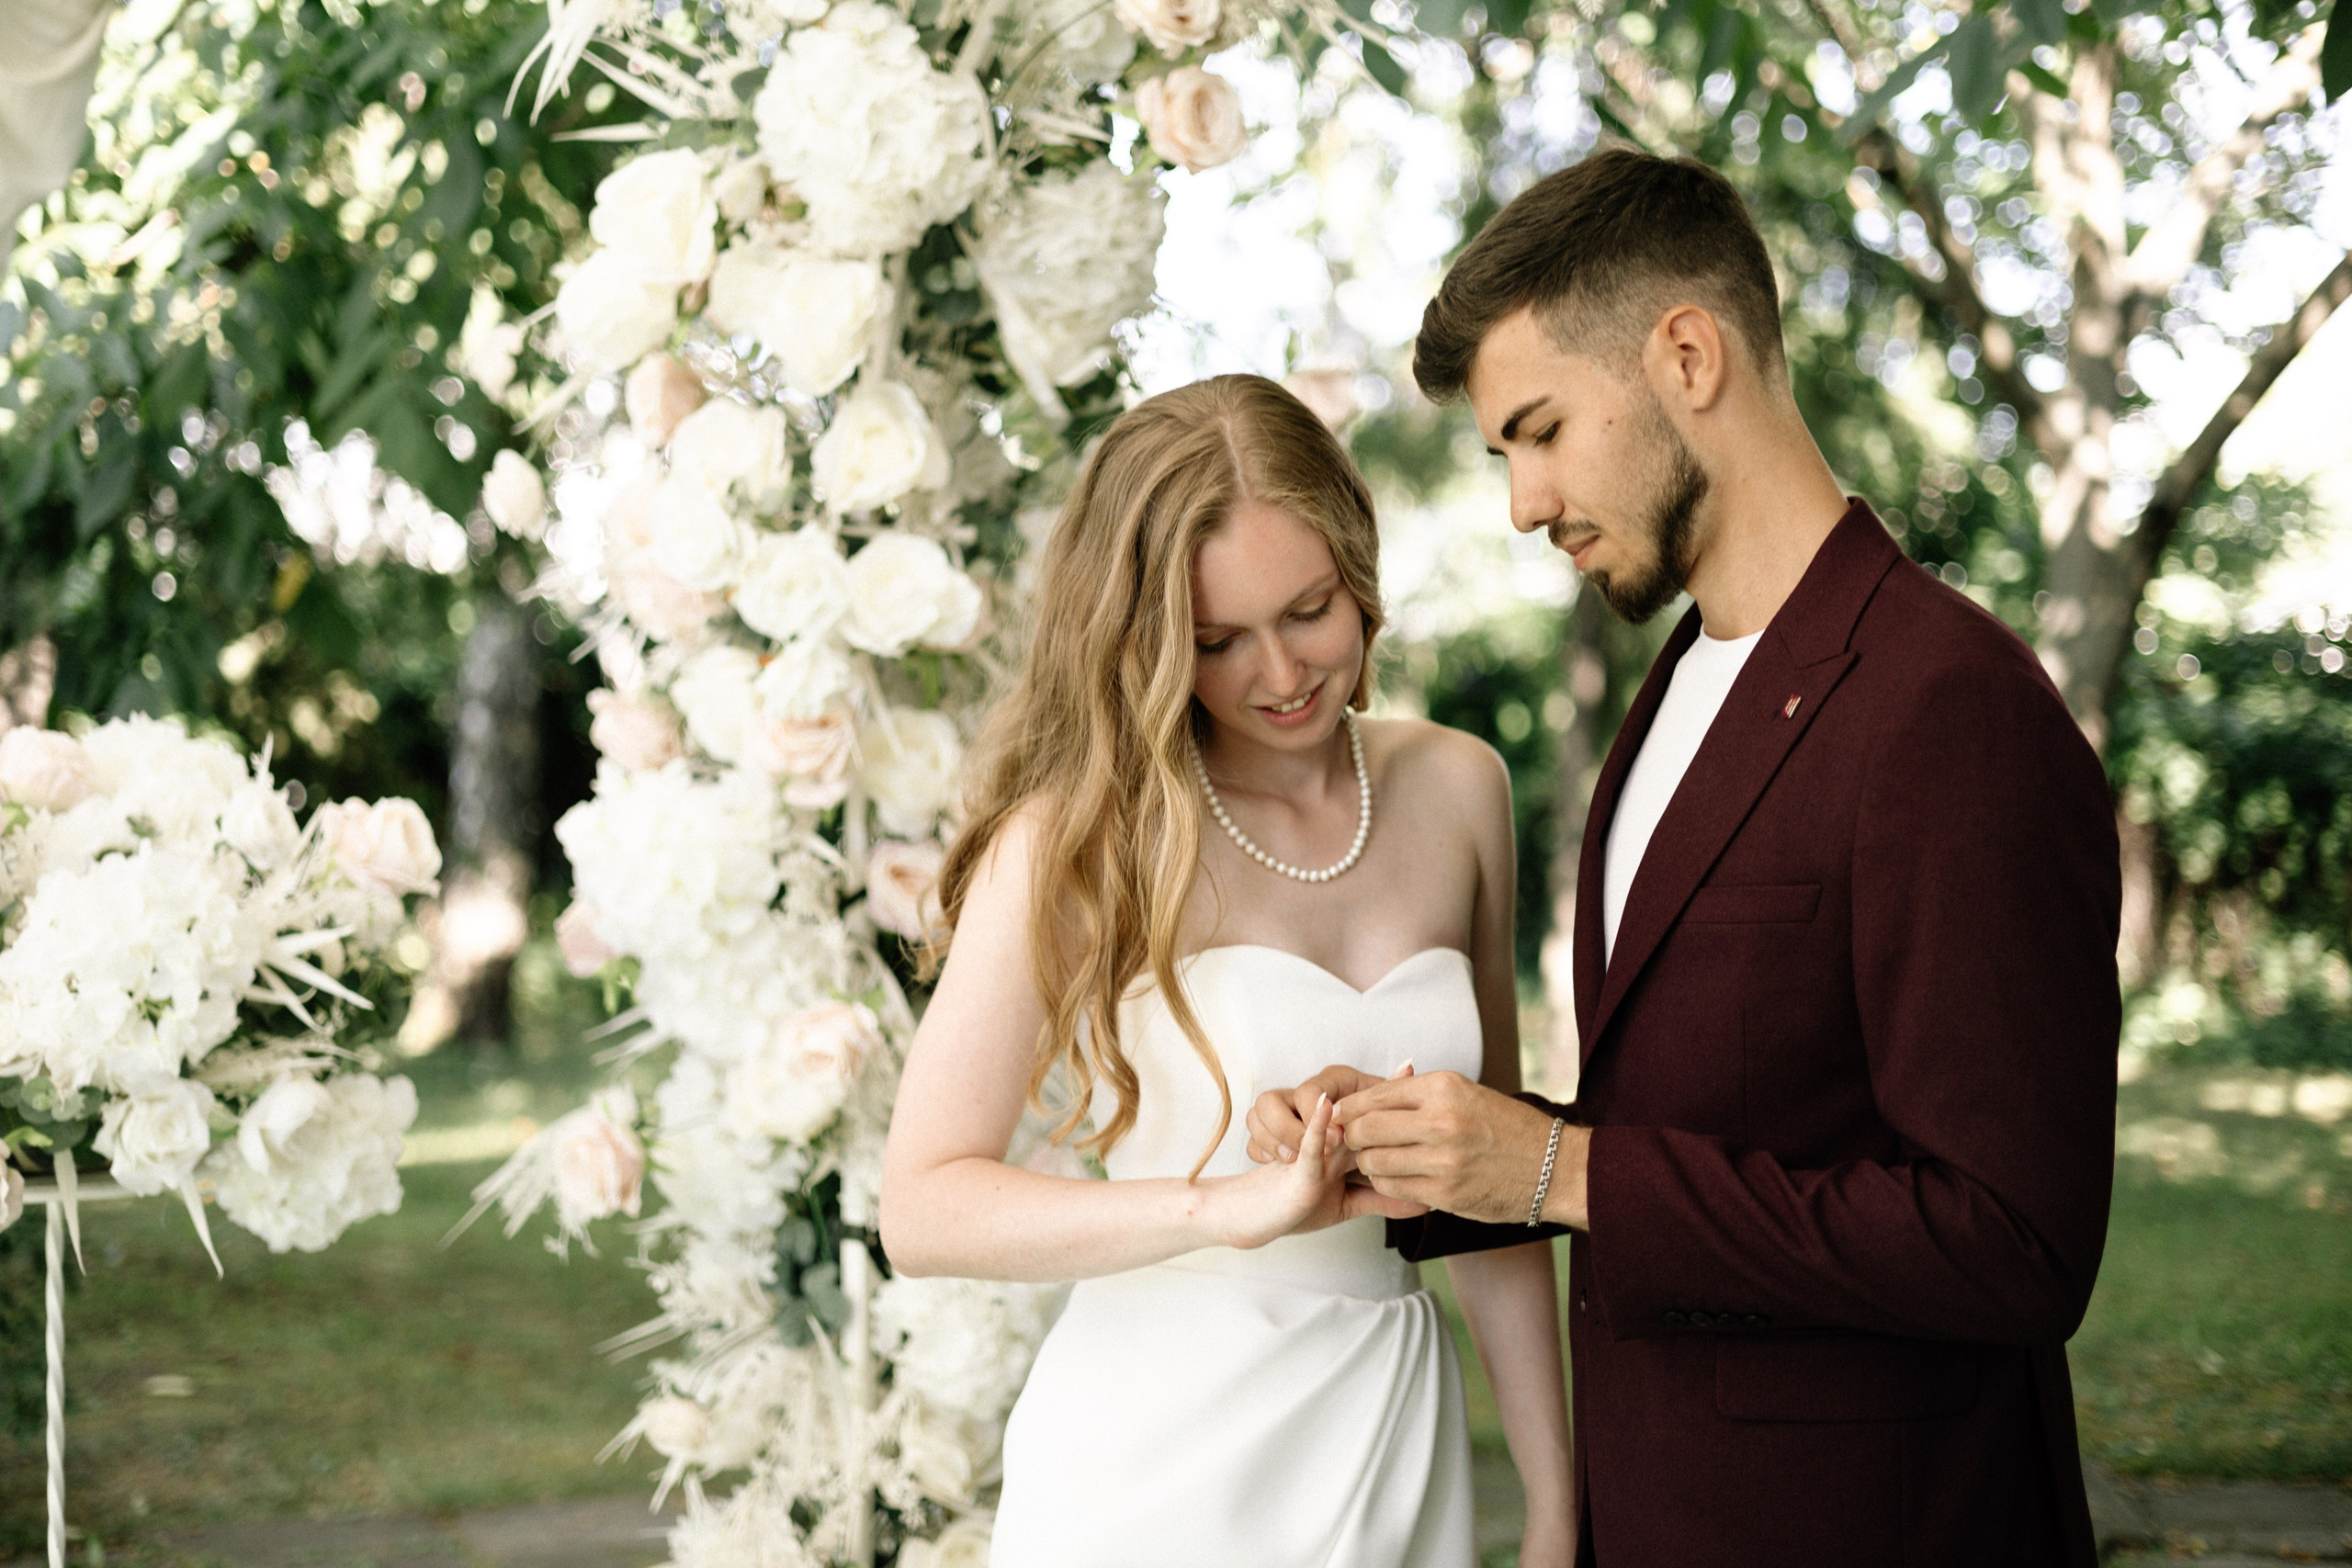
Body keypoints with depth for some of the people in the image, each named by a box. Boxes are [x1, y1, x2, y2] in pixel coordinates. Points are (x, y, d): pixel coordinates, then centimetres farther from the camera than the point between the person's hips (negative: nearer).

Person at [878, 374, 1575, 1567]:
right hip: (1155, 1468, -4)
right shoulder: (1075, 839, -10)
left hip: (1392, 1461, 4)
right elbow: (923, 1208, -16)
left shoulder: (1456, 792, 4)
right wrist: (1234, 1206, -28)